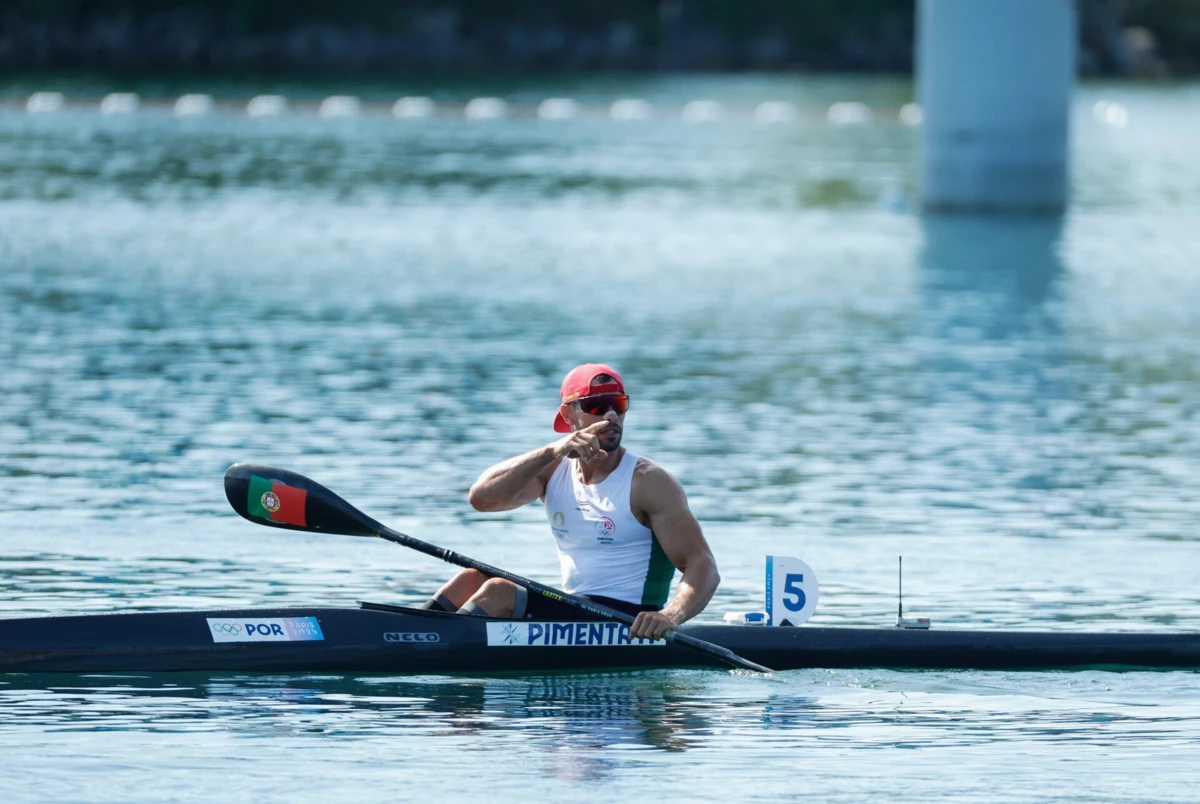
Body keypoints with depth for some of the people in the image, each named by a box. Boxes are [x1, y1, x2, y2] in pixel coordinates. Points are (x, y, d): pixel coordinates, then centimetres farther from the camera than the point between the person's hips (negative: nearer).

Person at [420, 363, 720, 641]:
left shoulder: (648, 482, -6)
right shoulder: (554, 471, 8)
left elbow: (703, 567, -13)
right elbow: (481, 498, -10)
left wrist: (671, 616, -35)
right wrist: (553, 452, -22)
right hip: (572, 613, 6)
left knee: (499, 593, -22)